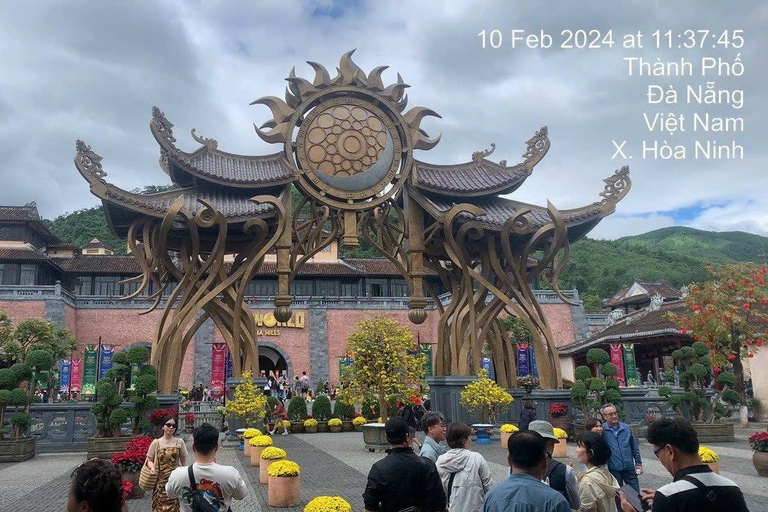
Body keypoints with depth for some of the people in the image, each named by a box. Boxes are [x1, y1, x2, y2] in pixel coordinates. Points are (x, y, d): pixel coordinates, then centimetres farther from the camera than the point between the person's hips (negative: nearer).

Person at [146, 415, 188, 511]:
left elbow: (184, 461, 6)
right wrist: (152, 467, -19)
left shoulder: (179, 442, -1)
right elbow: (149, 460, 2)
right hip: (161, 480, 0)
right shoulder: (156, 443, -3)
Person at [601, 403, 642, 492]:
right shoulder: (602, 430, -8)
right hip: (613, 469, -2)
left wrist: (638, 463, 9)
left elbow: (634, 446, 10)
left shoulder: (626, 428, 2)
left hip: (629, 468, 2)